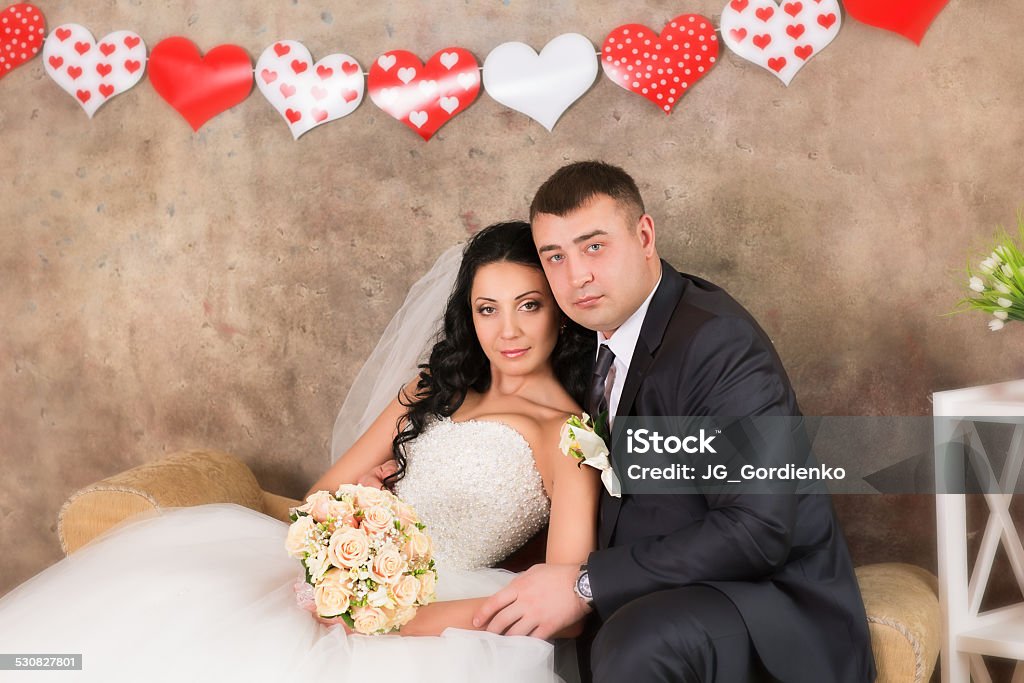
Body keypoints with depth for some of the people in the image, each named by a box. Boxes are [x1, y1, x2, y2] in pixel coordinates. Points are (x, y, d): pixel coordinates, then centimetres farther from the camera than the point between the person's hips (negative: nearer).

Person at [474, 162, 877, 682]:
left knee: (639, 639, -33)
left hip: (776, 604, -7)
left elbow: (757, 530, -26)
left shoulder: (719, 342, -20)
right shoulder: (598, 331, 5)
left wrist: (586, 585, -26)